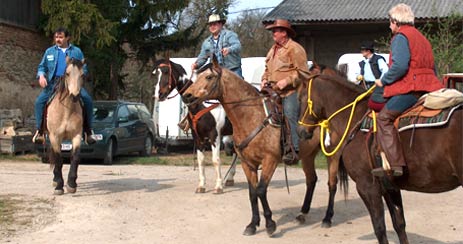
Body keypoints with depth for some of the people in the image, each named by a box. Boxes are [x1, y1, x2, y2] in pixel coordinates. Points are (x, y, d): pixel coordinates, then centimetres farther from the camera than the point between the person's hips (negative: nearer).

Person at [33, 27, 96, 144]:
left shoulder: (76, 51, 13)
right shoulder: (50, 51, 17)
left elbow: (84, 69, 12)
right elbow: (42, 67, 20)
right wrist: (41, 76, -3)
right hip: (54, 83, 1)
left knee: (88, 100, -21)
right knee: (40, 101, -21)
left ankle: (88, 132, -10)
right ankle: (39, 131, -15)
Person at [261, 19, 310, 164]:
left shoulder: (295, 49, -6)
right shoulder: (273, 50, 20)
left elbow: (303, 72, -11)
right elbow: (267, 69, 31)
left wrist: (287, 81, -18)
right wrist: (265, 80, 11)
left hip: (291, 92, -8)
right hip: (274, 92, 8)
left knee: (289, 117, -14)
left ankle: (294, 149, -11)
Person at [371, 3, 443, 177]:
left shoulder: (401, 37, -2)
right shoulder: (421, 38, 26)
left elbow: (399, 66, -18)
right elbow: (432, 69, 25)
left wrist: (383, 81, -4)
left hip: (410, 89, -10)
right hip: (429, 87, 10)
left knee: (384, 117, -10)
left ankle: (395, 164, -20)